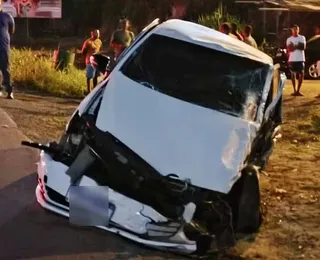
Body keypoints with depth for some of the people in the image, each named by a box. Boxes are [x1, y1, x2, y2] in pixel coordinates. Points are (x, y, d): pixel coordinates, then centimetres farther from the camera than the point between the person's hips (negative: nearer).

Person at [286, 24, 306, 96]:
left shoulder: (302, 38, 6)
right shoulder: (289, 39, 6)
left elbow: (303, 47, -6)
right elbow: (289, 49, -5)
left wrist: (294, 46, -10)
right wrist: (298, 46, -11)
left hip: (301, 59, 0)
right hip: (292, 59, 0)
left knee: (301, 74, -4)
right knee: (293, 75, 3)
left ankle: (298, 90, 2)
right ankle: (294, 90, 10)